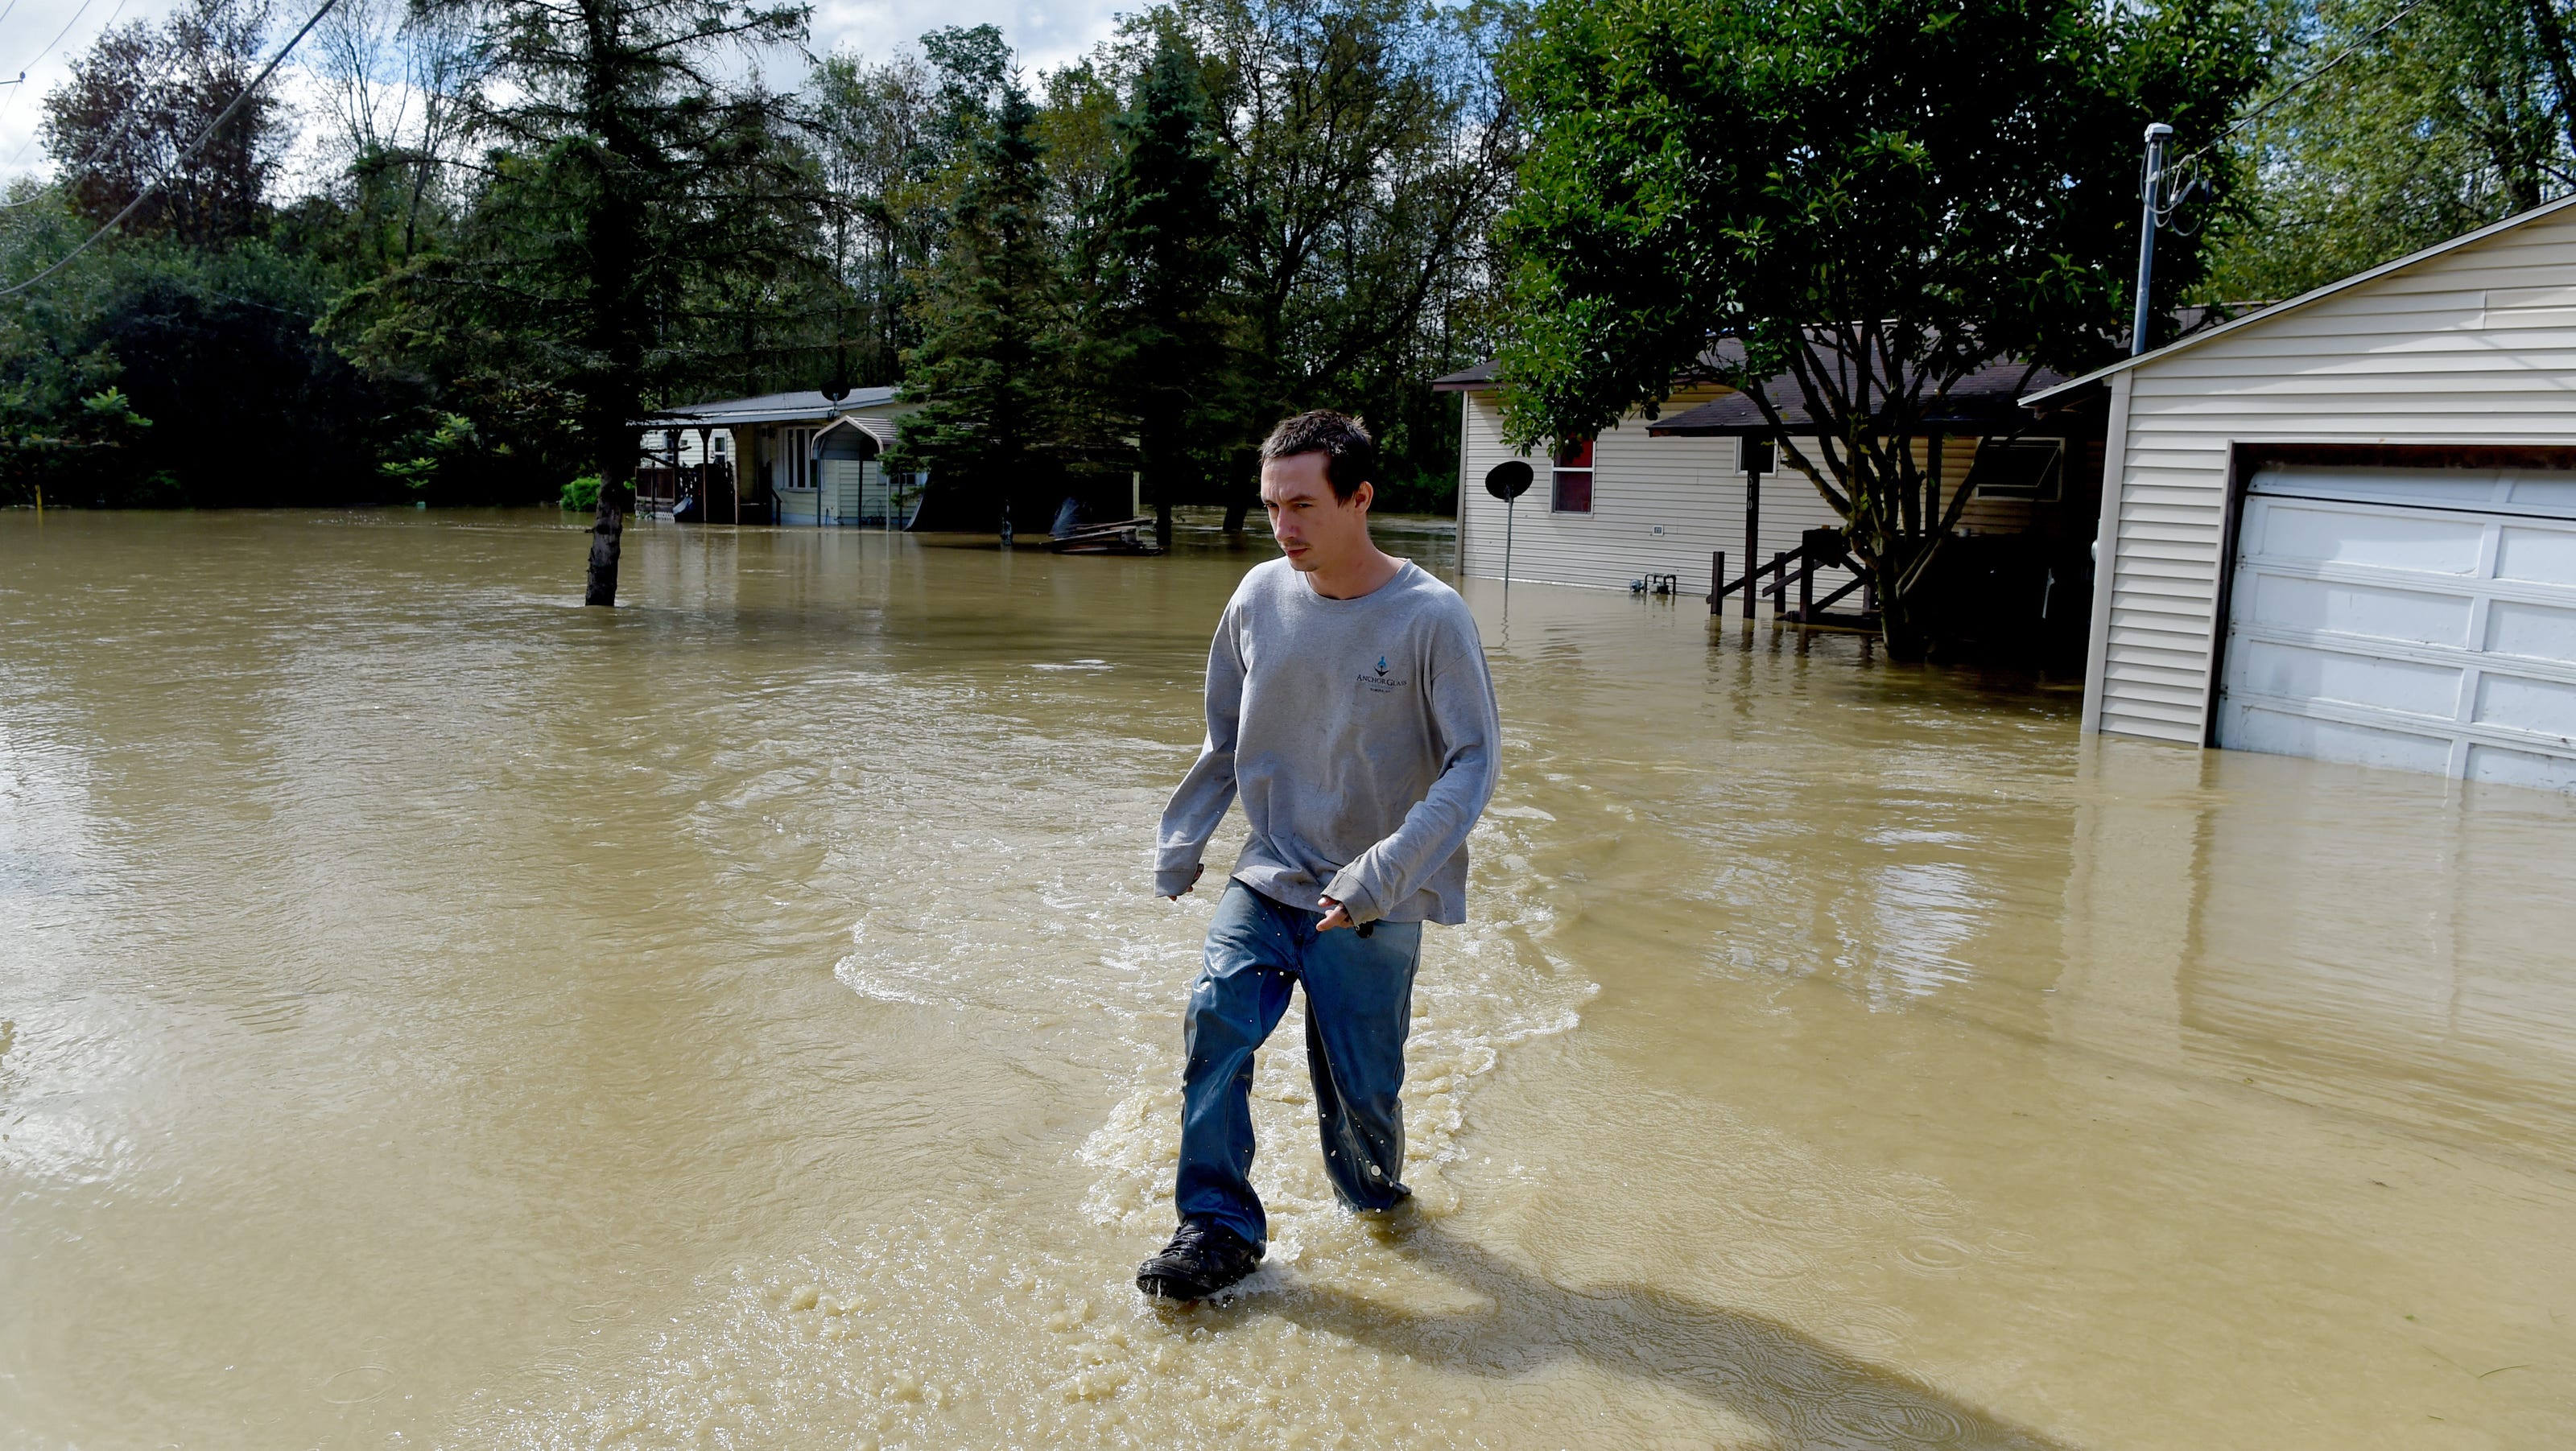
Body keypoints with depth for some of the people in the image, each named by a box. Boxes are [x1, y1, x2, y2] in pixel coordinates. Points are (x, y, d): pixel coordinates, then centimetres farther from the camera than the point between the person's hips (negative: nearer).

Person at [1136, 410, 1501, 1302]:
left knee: (1359, 1087, 3)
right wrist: (1181, 843, 12)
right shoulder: (1259, 597, 0)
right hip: (1266, 880, 3)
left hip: (1371, 909, -3)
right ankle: (1219, 1226, -2)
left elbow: (1474, 761, -12)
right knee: (1215, 1020, -17)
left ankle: (1374, 1208, 34)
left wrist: (1388, 869, -23)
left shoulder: (1430, 617, -13)